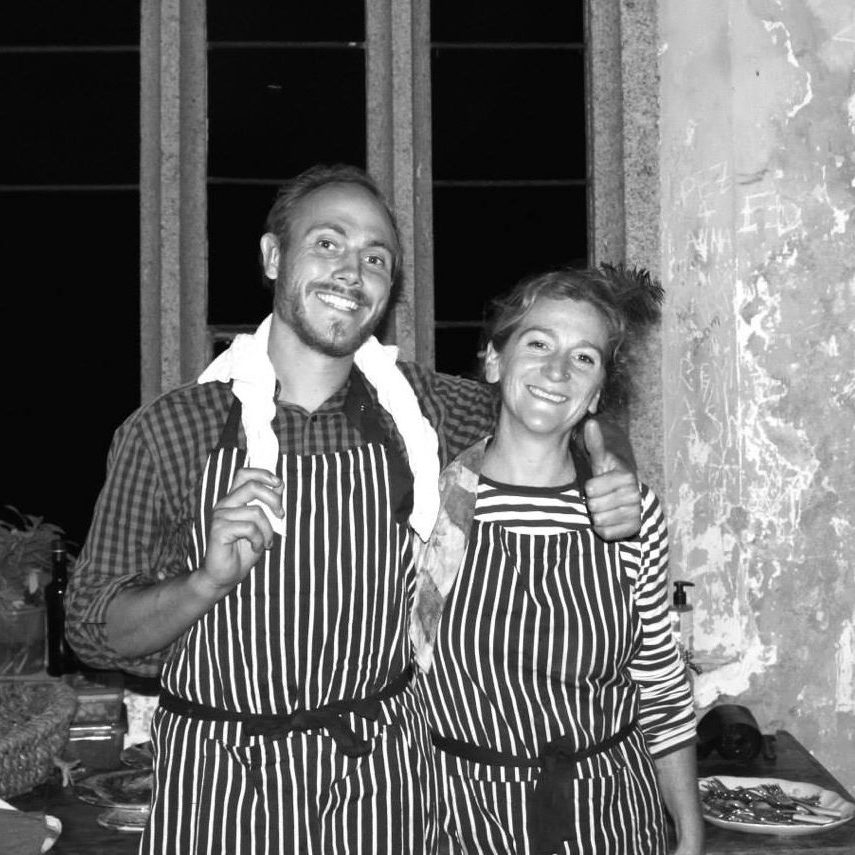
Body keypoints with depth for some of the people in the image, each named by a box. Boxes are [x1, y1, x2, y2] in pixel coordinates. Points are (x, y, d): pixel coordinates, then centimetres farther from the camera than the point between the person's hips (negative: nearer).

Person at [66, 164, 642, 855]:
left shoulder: (424, 408, -4)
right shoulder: (166, 430, -9)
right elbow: (94, 629, -7)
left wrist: (606, 477, -9)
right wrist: (207, 582, -25)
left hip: (382, 779, 2)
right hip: (219, 783, -1)